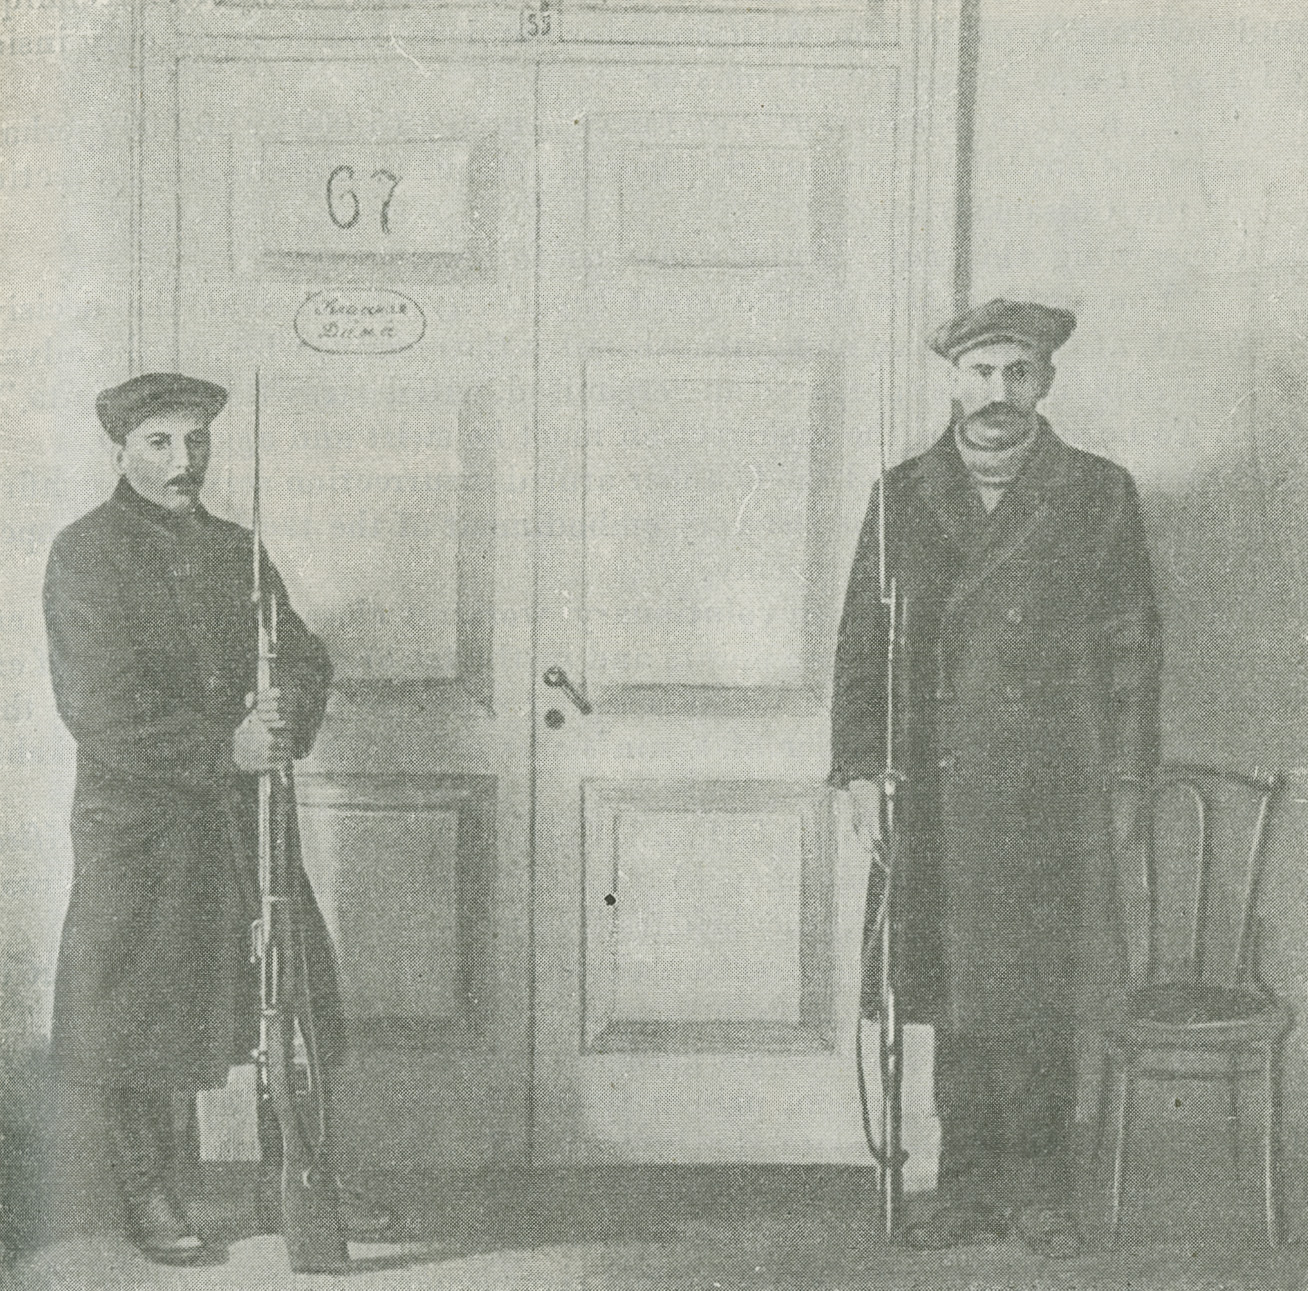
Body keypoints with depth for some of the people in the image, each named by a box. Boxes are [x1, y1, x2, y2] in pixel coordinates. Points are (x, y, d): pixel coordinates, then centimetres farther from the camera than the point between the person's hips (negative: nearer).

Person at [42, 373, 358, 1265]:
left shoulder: (237, 549, 14)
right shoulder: (86, 554, -5)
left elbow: (305, 656, 11)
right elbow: (99, 706, -15)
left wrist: (286, 719, -12)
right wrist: (224, 750, -19)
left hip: (245, 813, 5)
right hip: (138, 825, -5)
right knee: (138, 1021, 2)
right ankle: (153, 1203, 18)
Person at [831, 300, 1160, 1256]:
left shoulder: (1098, 496, 6)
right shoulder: (903, 497, 10)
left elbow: (1132, 647, 6)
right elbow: (863, 642, 10)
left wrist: (1126, 782, 1)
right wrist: (862, 770, 3)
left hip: (1053, 795, -1)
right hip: (936, 793, 2)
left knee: (1040, 999, 1)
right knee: (955, 997, 5)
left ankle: (1041, 1190, 13)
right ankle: (971, 1188, 15)